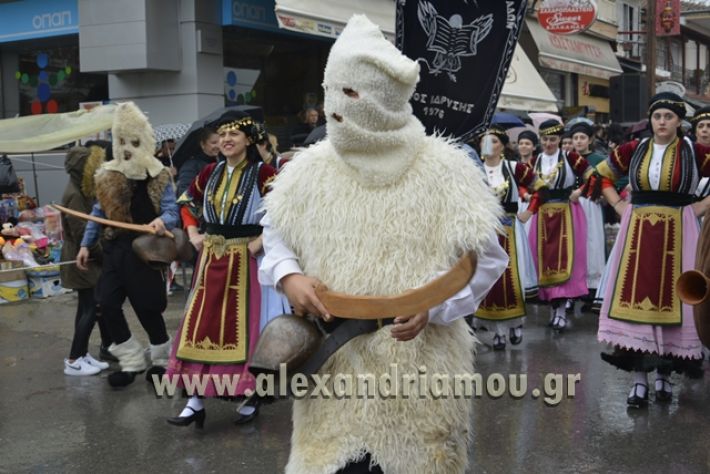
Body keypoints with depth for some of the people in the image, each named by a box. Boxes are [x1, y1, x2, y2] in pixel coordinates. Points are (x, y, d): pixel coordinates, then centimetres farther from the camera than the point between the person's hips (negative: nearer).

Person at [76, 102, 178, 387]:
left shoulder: (159, 177, -4)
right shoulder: (107, 176, 8)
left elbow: (172, 213, -11)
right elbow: (99, 212, 14)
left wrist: (162, 221, -34)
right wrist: (85, 245, 12)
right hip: (115, 249, 5)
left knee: (148, 308, -1)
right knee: (107, 304, -4)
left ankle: (162, 360, 22)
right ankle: (132, 361, 10)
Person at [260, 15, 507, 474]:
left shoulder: (444, 169, -7)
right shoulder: (309, 168, 2)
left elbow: (484, 257, -4)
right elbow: (276, 235, 15)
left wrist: (433, 304, -19)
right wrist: (288, 276, -6)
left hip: (419, 365, -2)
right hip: (333, 364, 3)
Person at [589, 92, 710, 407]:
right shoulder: (633, 150, 5)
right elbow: (601, 175, 17)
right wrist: (619, 206, 6)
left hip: (677, 233, -1)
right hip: (638, 231, 2)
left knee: (670, 299, 2)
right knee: (637, 300, -2)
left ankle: (665, 374, 15)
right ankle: (640, 377, 4)